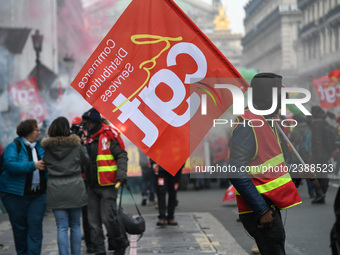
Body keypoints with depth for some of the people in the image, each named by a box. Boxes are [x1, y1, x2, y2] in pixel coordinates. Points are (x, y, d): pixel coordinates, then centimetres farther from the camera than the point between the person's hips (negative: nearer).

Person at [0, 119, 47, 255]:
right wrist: (33, 165, -27)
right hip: (15, 194, -3)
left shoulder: (40, 147, 10)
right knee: (19, 227, 5)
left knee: (35, 225, -6)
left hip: (38, 195, 4)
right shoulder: (14, 147, -6)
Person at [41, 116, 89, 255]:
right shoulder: (75, 144, -3)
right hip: (75, 188, 0)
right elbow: (85, 160, 11)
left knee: (62, 228, 1)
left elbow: (44, 164, 10)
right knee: (75, 226, 12)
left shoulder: (47, 146, -2)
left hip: (56, 190, 0)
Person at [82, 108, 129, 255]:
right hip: (92, 186, 7)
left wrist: (121, 173, -18)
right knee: (93, 221, 5)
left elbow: (122, 155, -7)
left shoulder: (109, 135, -6)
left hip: (108, 185, -7)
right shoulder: (88, 139, 14)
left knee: (108, 218, -10)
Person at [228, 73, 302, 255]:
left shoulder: (268, 123, 15)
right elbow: (237, 174, -23)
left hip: (270, 208, 10)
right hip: (260, 212, -10)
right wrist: (262, 211, -23)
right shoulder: (247, 125, -17)